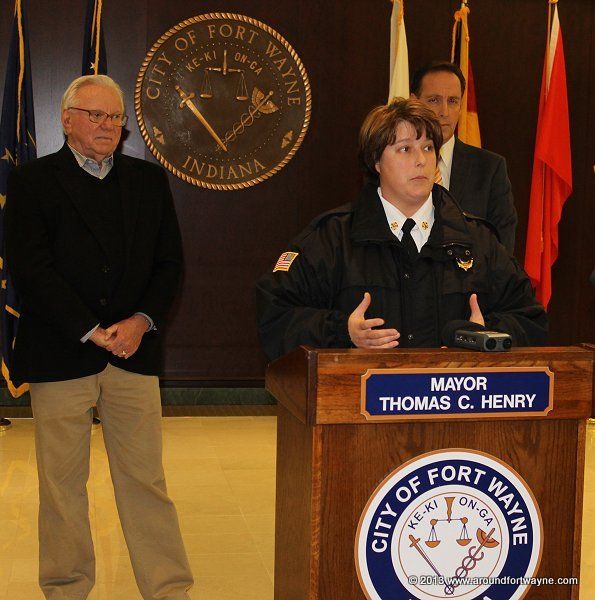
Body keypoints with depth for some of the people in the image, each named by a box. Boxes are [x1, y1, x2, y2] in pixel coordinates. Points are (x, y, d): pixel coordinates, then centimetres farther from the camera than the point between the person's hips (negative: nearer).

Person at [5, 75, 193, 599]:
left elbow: (169, 262, 10)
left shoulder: (149, 180, 12)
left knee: (146, 478, 5)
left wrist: (141, 321, -6)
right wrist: (94, 333, -12)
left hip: (134, 351, 2)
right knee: (62, 483, 6)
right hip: (61, 354, -2)